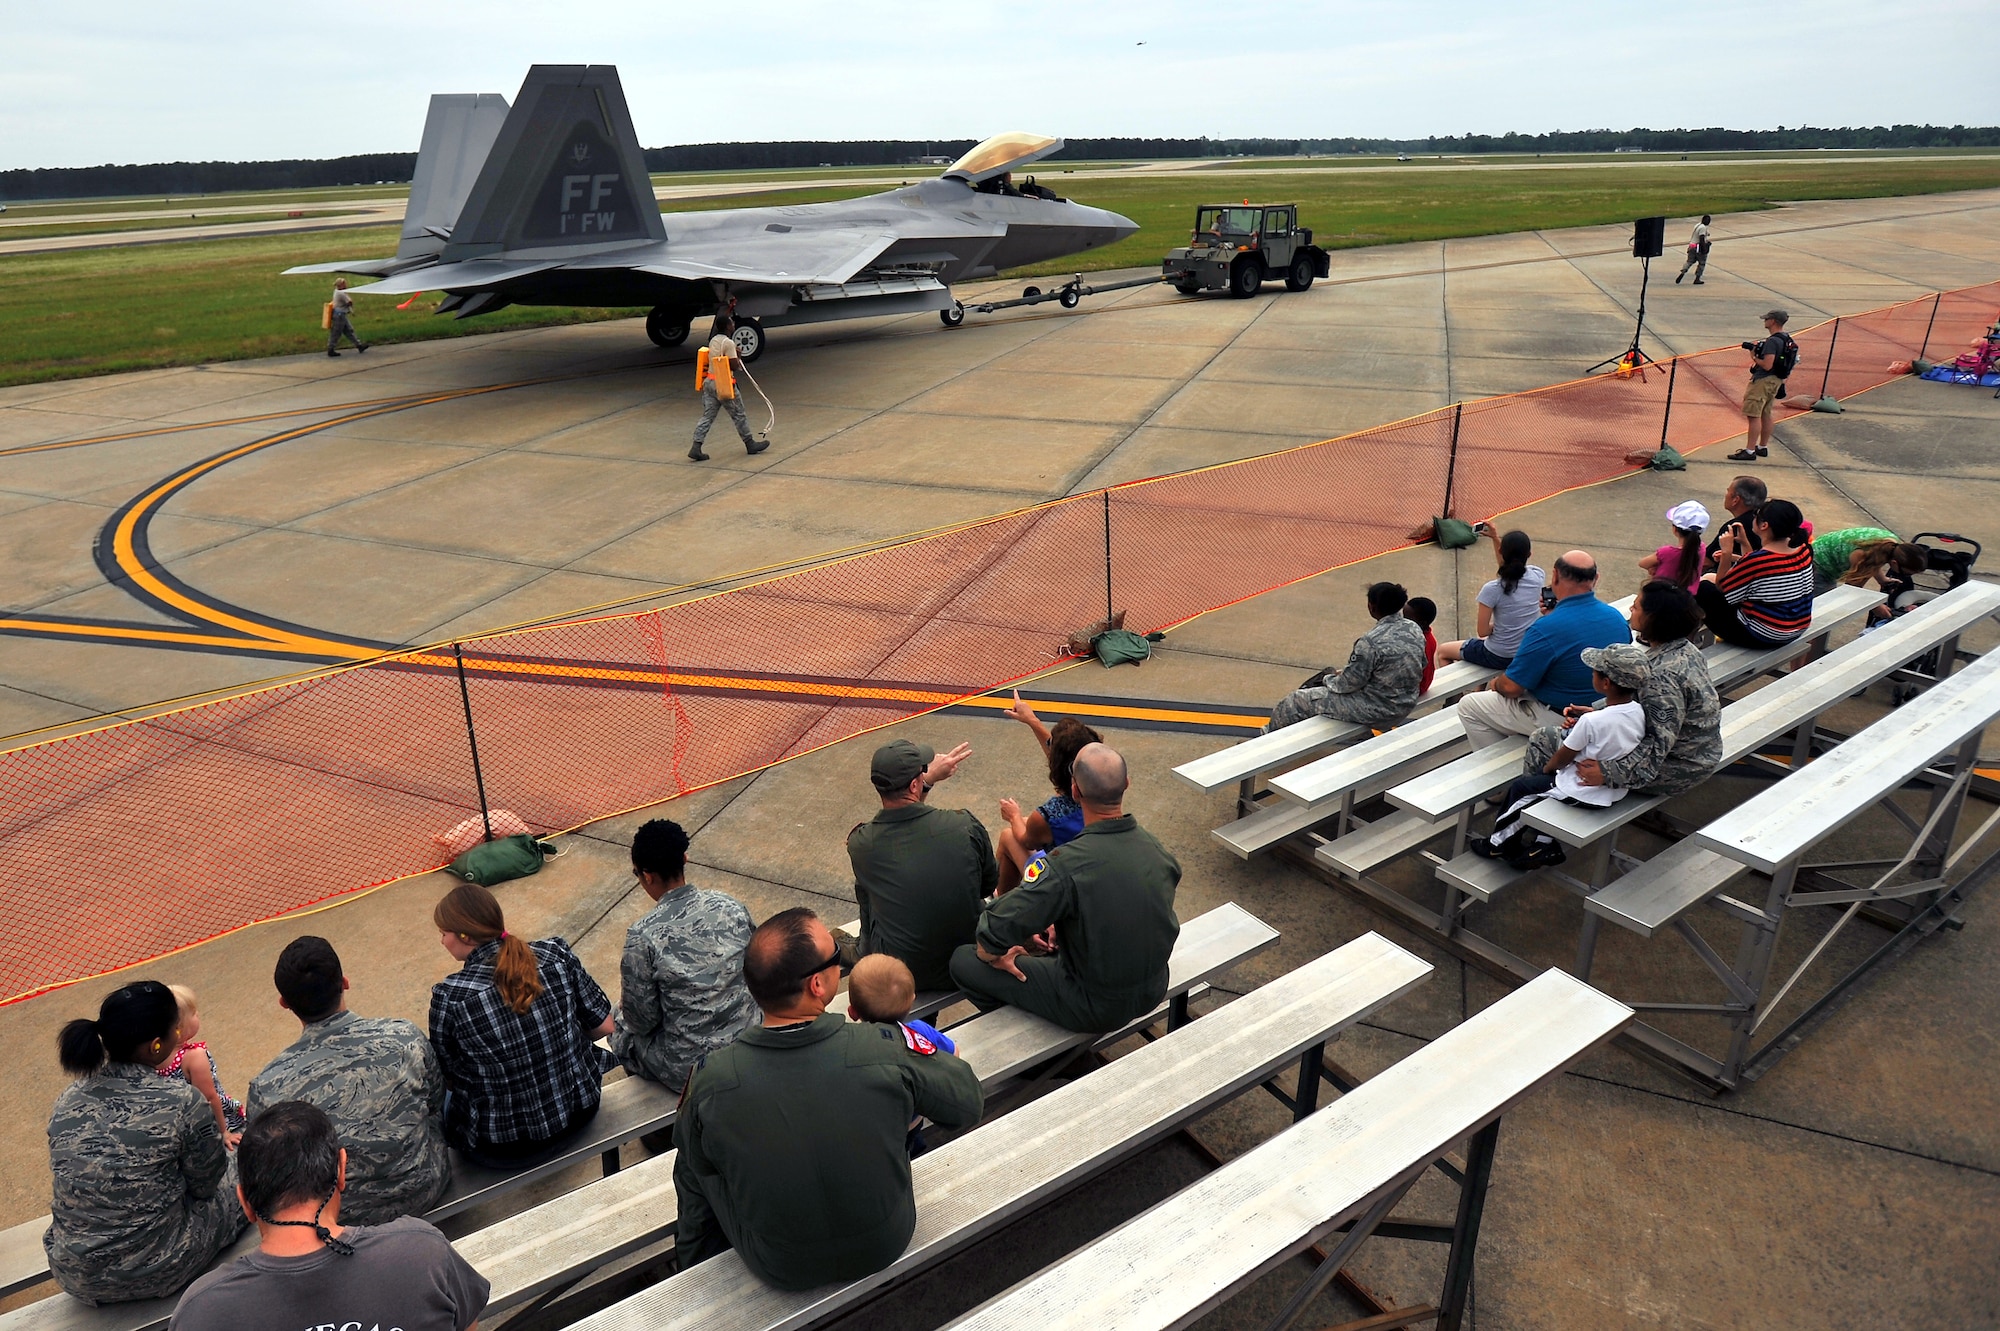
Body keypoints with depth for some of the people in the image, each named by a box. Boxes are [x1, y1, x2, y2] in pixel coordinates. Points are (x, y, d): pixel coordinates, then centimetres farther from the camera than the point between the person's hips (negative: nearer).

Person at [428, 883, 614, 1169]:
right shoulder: (556, 954, -13)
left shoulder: (449, 997, -20)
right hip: (580, 1111, 3)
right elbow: (604, 1027, -3)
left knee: (440, 1102, 27)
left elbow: (448, 1079, -6)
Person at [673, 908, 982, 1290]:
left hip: (779, 1269, 0)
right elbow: (968, 1105, -10)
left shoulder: (712, 1078, -25)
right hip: (886, 1246, 1)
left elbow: (693, 1161, -4)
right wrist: (945, 1059, 11)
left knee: (693, 1163, 22)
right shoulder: (890, 1051, -28)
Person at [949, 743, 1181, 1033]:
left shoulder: (1066, 865, -32)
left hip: (1097, 1009, -6)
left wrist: (993, 956, -3)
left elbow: (994, 932, -26)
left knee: (963, 960, 5)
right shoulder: (1156, 848, -11)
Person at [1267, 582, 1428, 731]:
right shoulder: (1414, 630, -2)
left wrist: (1328, 679, 4)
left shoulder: (1371, 642, -28)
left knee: (1299, 700, 8)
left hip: (1376, 711, -9)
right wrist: (1343, 672, 13)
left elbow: (1349, 684, -20)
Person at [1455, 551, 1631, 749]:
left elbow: (1511, 688, -22)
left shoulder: (1546, 629, -30)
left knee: (1468, 706, 7)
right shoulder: (1617, 618, -7)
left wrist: (1496, 684, 0)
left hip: (1558, 721, -8)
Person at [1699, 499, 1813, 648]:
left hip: (1761, 638, -9)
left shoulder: (1756, 560, -29)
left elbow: (1721, 588, -12)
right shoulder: (1803, 550, -4)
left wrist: (1726, 552, -12)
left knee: (1704, 586, 6)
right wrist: (1744, 543, 9)